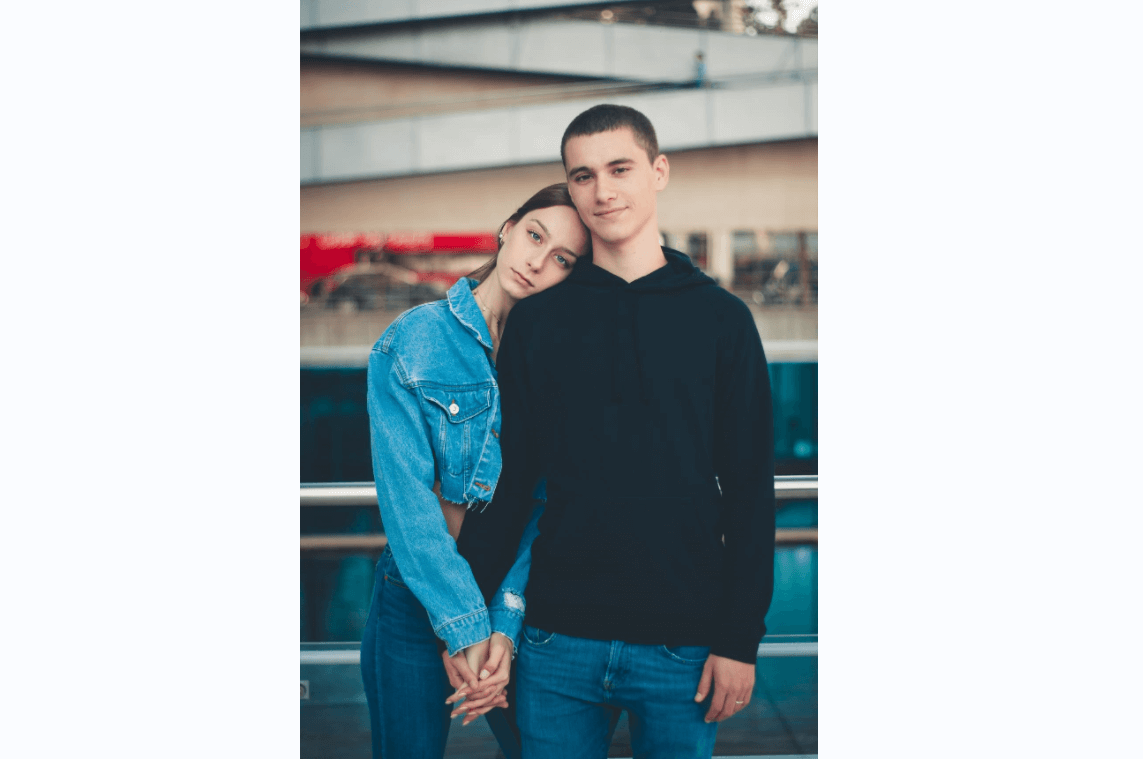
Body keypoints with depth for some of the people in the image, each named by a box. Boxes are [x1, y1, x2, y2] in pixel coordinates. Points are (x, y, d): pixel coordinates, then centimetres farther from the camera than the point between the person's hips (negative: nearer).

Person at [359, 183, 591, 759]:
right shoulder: (412, 339, -7)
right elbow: (406, 494, -14)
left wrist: (506, 623, -20)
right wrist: (463, 624, -20)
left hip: (519, 597, 2)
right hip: (416, 597, -2)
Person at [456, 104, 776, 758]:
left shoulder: (721, 318, 1)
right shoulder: (538, 321, 5)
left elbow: (750, 490, -1)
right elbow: (508, 479, 6)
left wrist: (741, 638, -6)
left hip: (685, 646, -1)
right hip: (559, 642, 1)